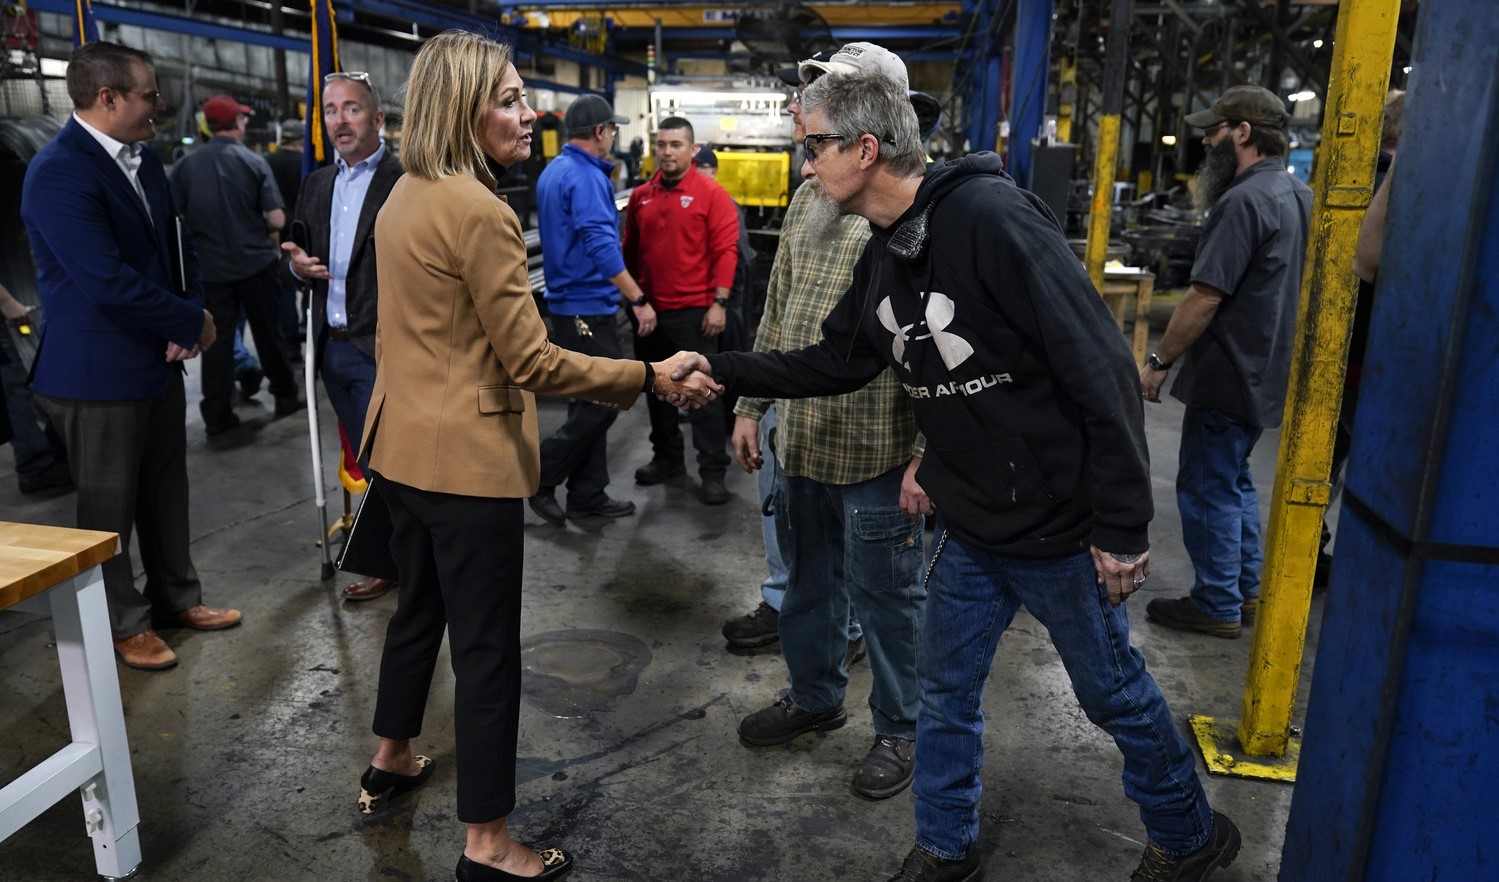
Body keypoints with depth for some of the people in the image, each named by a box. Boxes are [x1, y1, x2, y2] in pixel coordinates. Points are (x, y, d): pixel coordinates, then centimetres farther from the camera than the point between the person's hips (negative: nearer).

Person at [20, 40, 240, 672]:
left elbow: (176, 243, 13)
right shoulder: (58, 173, -20)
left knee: (166, 491, 19)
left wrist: (189, 319, -4)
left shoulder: (142, 158, 8)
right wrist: (192, 323, -14)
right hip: (100, 374, -8)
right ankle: (121, 625, 23)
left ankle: (175, 597, 35)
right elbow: (109, 282, -26)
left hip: (159, 360, 8)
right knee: (108, 508, 8)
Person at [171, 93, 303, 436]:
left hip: (210, 266, 1)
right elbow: (276, 220, -12)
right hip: (255, 263, -1)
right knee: (268, 332, 13)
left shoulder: (185, 166, -4)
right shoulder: (254, 162, -8)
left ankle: (217, 416, 11)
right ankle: (285, 396, 25)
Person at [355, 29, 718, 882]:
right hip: (467, 457, -10)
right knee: (487, 647, 1)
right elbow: (530, 360, -20)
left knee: (420, 607, 25)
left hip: (404, 443, 10)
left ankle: (391, 762, 44)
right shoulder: (479, 210, -19)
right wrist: (651, 376, -17)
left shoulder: (406, 195, 10)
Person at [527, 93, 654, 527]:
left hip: (569, 303, 10)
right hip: (588, 308, -10)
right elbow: (601, 245, -24)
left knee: (592, 400, 14)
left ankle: (588, 494, 20)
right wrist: (638, 300, -22)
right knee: (604, 400, -4)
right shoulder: (586, 176, -16)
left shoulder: (554, 171, 15)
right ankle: (539, 478, 4)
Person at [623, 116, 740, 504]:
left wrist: (719, 303, -14)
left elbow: (725, 251, -9)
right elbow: (630, 250, 13)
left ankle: (713, 470, 6)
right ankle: (666, 457, 30)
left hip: (694, 311, -5)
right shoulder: (640, 196, 8)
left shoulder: (711, 194, -5)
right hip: (649, 310, 6)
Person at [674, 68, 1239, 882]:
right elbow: (834, 363, 15)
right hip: (968, 526, 7)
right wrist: (720, 368, 8)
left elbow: (1101, 368, -23)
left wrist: (1123, 525, -20)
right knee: (945, 691, 16)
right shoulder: (884, 256, 4)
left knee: (1113, 691, 12)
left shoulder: (989, 216, -23)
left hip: (1062, 526, -7)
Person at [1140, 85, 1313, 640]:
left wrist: (1160, 361, -15)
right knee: (1234, 480, 20)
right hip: (1269, 375, 10)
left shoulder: (1244, 201, -20)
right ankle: (1246, 590, 30)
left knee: (1208, 489, 1)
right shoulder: (1301, 196, 11)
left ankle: (1217, 606, 11)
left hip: (1229, 378, -10)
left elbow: (1205, 296, -23)